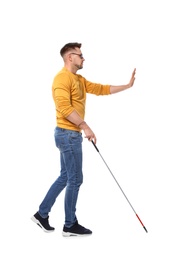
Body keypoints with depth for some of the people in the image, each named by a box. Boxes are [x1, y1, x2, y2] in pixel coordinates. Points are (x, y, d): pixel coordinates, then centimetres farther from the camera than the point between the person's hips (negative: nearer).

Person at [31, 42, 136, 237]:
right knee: (75, 179, -2)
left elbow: (101, 89, 16)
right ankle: (70, 225, 9)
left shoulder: (79, 79, 16)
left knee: (65, 177, 16)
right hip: (68, 134, -10)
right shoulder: (62, 77, -14)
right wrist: (85, 126, -24)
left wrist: (127, 86, 13)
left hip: (71, 134, 10)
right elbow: (64, 107, -24)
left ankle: (42, 214, 23)